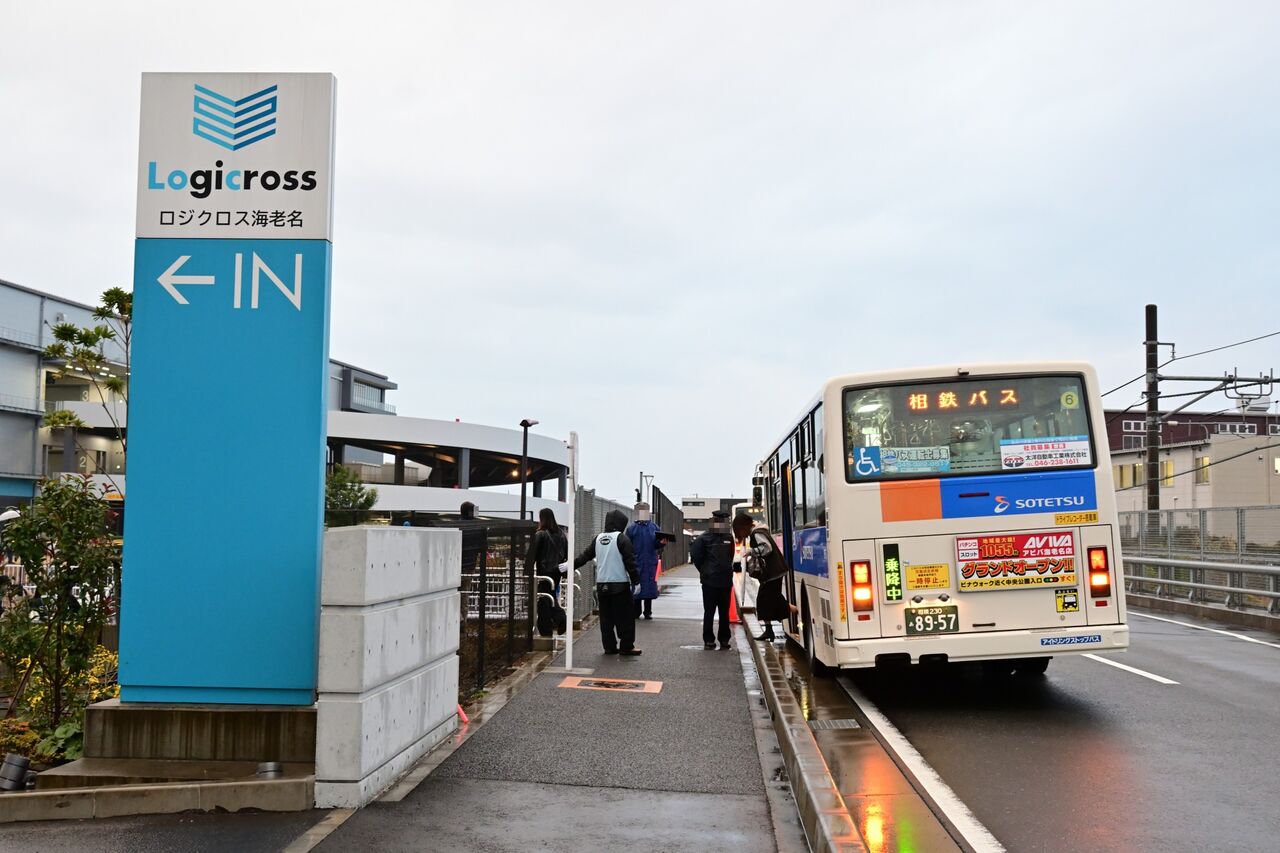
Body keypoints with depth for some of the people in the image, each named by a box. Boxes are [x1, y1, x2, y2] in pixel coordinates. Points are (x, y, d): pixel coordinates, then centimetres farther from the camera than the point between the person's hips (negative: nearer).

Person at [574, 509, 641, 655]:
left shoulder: (598, 539, 9)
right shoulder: (621, 538, -8)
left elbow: (585, 556, 14)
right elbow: (630, 561, -11)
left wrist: (570, 566, 24)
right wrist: (636, 580, -7)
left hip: (602, 584, 6)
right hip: (620, 584, -6)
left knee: (606, 617, 11)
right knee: (625, 616, 1)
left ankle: (609, 646, 13)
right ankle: (626, 646, 3)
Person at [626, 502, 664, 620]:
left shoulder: (654, 527, 10)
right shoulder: (631, 528, 2)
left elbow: (657, 545, 11)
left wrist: (662, 543, -11)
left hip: (650, 563, 2)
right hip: (636, 563, -2)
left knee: (650, 587, 1)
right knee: (636, 587, 1)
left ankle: (648, 612, 10)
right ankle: (636, 612, 11)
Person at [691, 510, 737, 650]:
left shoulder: (729, 538, 8)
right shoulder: (705, 538, -5)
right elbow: (694, 554, -2)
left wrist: (727, 569, 10)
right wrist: (704, 570, 1)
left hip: (726, 580, 4)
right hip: (709, 581, -4)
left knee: (725, 612, 9)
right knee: (709, 611, 2)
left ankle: (724, 639, 16)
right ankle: (708, 640, 8)